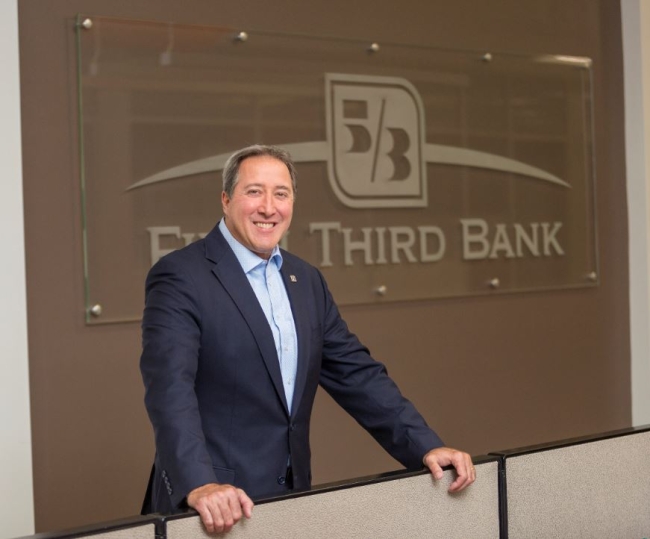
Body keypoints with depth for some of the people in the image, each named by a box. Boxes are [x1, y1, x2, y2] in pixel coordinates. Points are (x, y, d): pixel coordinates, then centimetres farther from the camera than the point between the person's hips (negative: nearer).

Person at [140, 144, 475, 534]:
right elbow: (170, 386, -22)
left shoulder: (307, 280, 10)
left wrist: (426, 447, 0)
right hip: (217, 504, -6)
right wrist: (199, 485, -36)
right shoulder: (180, 277, -11)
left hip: (291, 497, 6)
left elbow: (356, 374, 10)